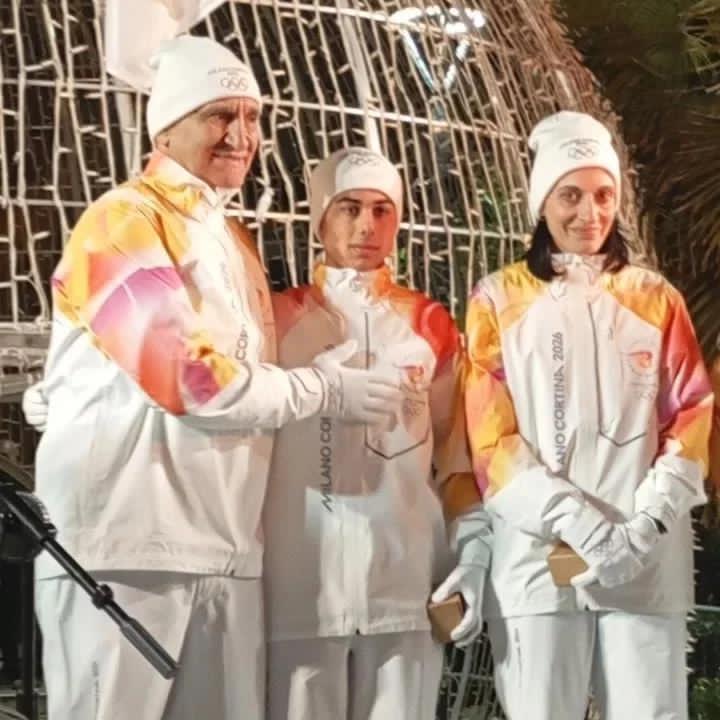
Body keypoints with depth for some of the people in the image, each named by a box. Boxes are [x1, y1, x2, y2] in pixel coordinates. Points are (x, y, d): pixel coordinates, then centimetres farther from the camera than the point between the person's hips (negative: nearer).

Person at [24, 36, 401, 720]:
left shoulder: (235, 243, 22)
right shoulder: (123, 221, -5)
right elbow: (185, 373, -14)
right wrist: (323, 390, -3)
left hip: (226, 545, 8)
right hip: (122, 540, -8)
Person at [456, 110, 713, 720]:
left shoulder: (656, 298, 12)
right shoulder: (499, 300, 6)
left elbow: (692, 418, 6)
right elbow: (491, 435, -1)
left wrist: (647, 522, -9)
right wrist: (578, 523, -13)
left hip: (649, 558, 1)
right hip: (538, 555, -1)